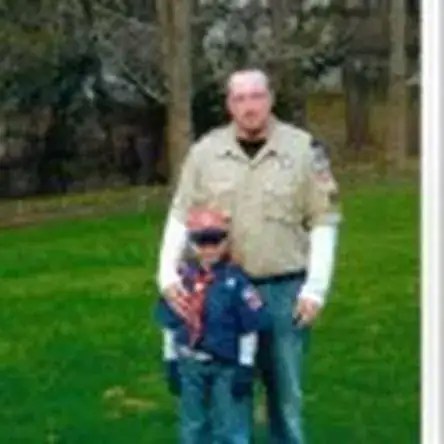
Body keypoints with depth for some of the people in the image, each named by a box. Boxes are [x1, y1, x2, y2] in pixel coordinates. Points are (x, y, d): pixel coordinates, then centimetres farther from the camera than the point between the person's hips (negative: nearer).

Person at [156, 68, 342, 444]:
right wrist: (167, 273, -7)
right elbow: (181, 217, 5)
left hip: (285, 289, -1)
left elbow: (324, 222, -2)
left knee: (286, 388, 10)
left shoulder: (304, 149, -5)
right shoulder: (206, 151, 0)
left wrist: (316, 288, -8)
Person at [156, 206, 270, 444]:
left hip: (228, 366, -4)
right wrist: (171, 362, 8)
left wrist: (245, 367, -10)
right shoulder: (182, 277, -3)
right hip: (191, 365, 4)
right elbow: (171, 325, 6)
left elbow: (249, 329, -10)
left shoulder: (236, 278, -14)